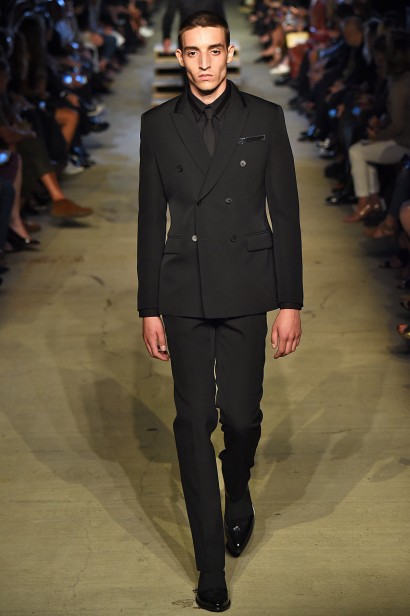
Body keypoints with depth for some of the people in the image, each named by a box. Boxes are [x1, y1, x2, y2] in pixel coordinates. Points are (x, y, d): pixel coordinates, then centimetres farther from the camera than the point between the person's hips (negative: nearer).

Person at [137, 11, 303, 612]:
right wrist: (150, 307, 4)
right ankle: (211, 564, 11)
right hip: (184, 294, 1)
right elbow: (151, 220, 7)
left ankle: (238, 493, 37)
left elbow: (286, 213, 2)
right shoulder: (158, 124, 6)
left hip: (246, 292, -1)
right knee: (194, 420, 1)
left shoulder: (265, 118, 2)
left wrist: (290, 302, -3)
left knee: (241, 414, 1)